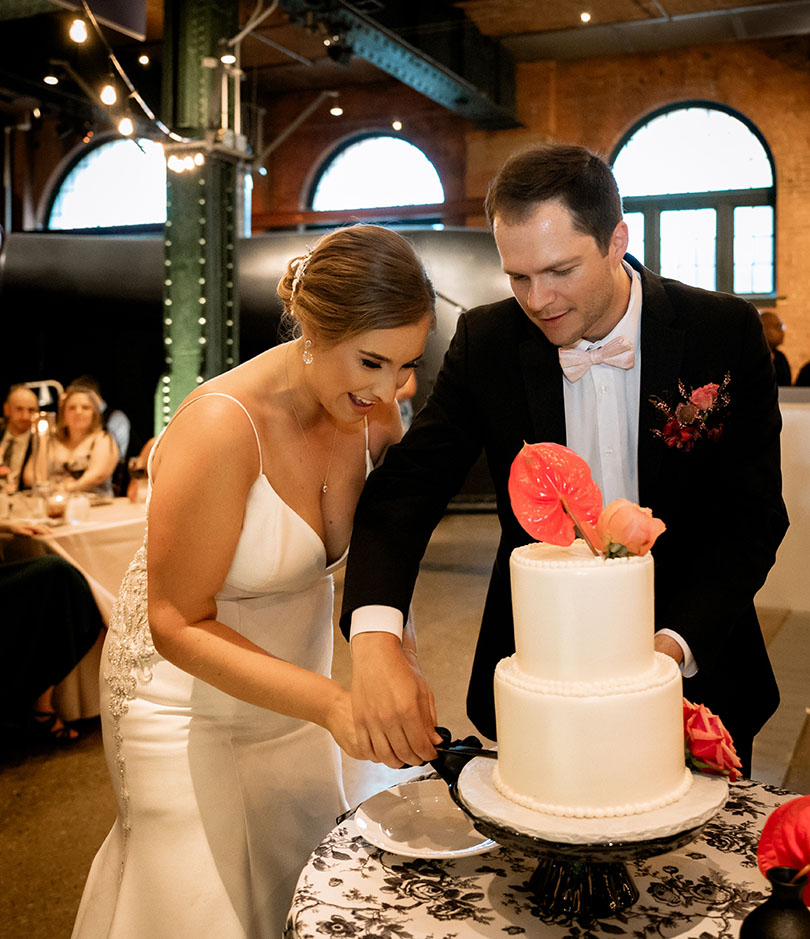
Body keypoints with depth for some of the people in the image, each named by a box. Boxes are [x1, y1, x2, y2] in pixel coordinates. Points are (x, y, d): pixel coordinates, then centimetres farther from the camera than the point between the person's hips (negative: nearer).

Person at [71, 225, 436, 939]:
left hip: (293, 682, 6)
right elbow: (179, 626, -27)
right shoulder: (221, 428, -31)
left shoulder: (374, 413, -12)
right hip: (189, 694, -6)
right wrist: (331, 702, -35)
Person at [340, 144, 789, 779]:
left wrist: (672, 645, -25)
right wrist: (376, 640, -33)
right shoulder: (487, 343, -10)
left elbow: (754, 514, -10)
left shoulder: (726, 332, -12)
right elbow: (405, 490, -15)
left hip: (694, 671, 0)